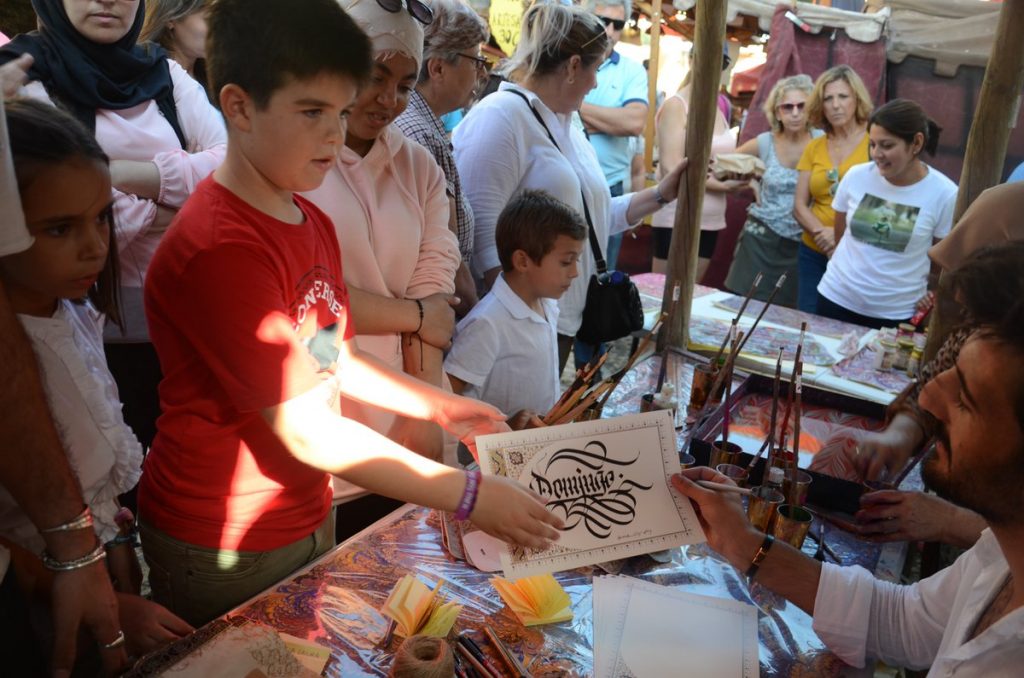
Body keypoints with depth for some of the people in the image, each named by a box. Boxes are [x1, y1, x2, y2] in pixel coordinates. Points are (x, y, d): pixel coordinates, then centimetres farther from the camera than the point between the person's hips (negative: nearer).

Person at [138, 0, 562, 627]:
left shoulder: (313, 223, 3)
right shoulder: (218, 251, -27)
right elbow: (310, 432, -27)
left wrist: (440, 406, 5)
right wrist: (471, 497, -25)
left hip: (308, 515, 8)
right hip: (224, 551, -8)